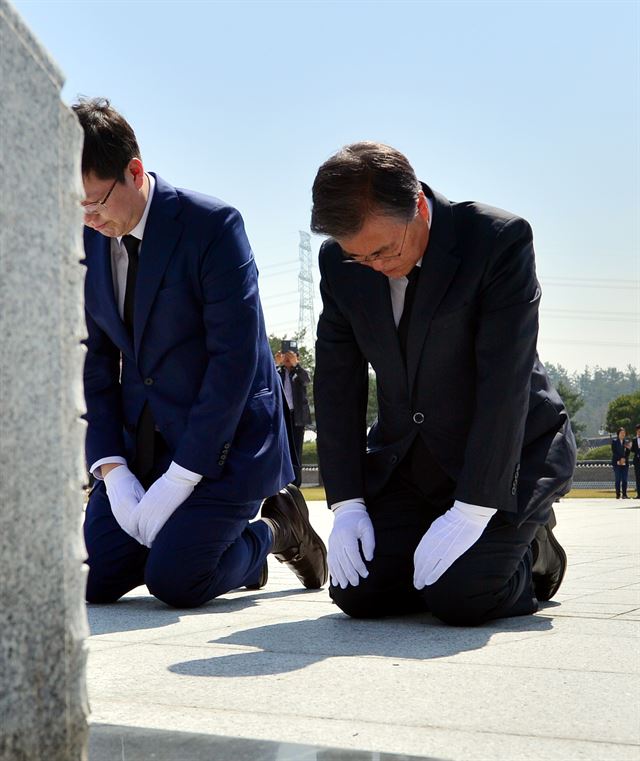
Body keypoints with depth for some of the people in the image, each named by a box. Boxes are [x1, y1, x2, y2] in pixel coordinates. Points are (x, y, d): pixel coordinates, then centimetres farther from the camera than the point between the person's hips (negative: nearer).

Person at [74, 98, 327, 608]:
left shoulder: (212, 225, -18)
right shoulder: (87, 243, 1)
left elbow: (235, 358, -20)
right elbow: (94, 363, 4)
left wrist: (179, 479, -20)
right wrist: (113, 474, -8)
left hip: (225, 433, -6)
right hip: (142, 435, 6)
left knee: (173, 580, -17)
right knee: (95, 580, -2)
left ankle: (277, 531, 11)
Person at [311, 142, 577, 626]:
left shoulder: (500, 239, -22)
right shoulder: (339, 262, -6)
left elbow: (505, 382, -25)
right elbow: (337, 382, -2)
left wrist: (470, 512, -27)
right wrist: (346, 503, -9)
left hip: (511, 452, -5)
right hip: (405, 454, 5)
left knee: (457, 599, -21)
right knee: (359, 592, -9)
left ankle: (533, 550, 10)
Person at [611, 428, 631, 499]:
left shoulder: (627, 442, 12)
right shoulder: (614, 441, 2)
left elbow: (627, 453, 10)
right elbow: (614, 452, -5)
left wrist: (629, 448, -11)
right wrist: (619, 460, -12)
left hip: (625, 463, 3)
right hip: (617, 463, -3)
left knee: (625, 479, -1)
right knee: (618, 479, -4)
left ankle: (624, 494, 2)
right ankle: (617, 495, -2)